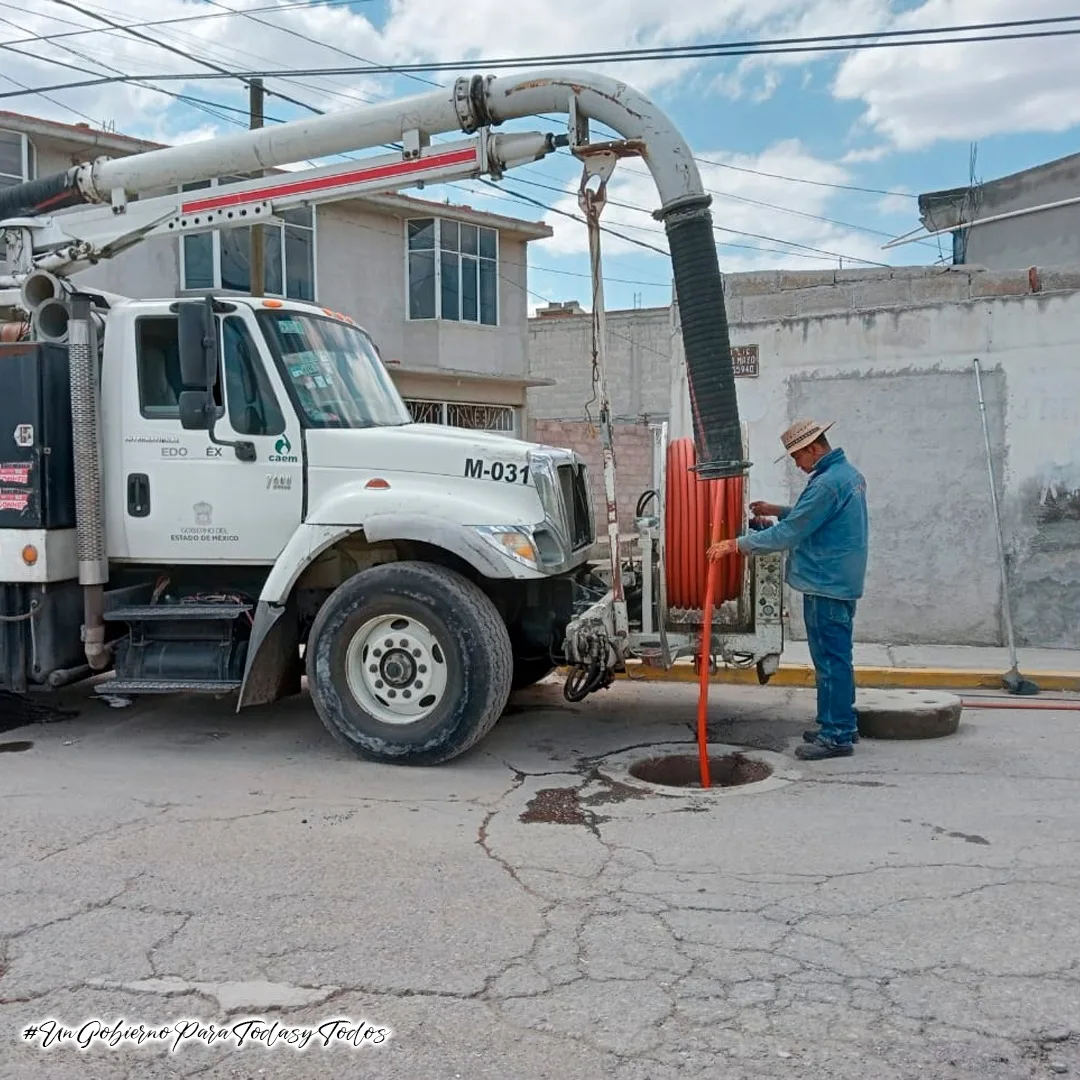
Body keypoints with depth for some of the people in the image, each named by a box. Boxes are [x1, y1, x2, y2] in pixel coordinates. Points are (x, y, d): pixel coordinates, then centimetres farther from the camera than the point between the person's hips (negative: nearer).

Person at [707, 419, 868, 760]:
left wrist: (736, 545, -16)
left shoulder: (828, 483, -20)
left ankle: (837, 736, 2)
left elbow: (789, 533, -21)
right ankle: (842, 725, 26)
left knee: (831, 659, -4)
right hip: (840, 582, 10)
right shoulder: (848, 473, 13)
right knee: (835, 657, 17)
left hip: (826, 585, -10)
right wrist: (779, 511, 18)